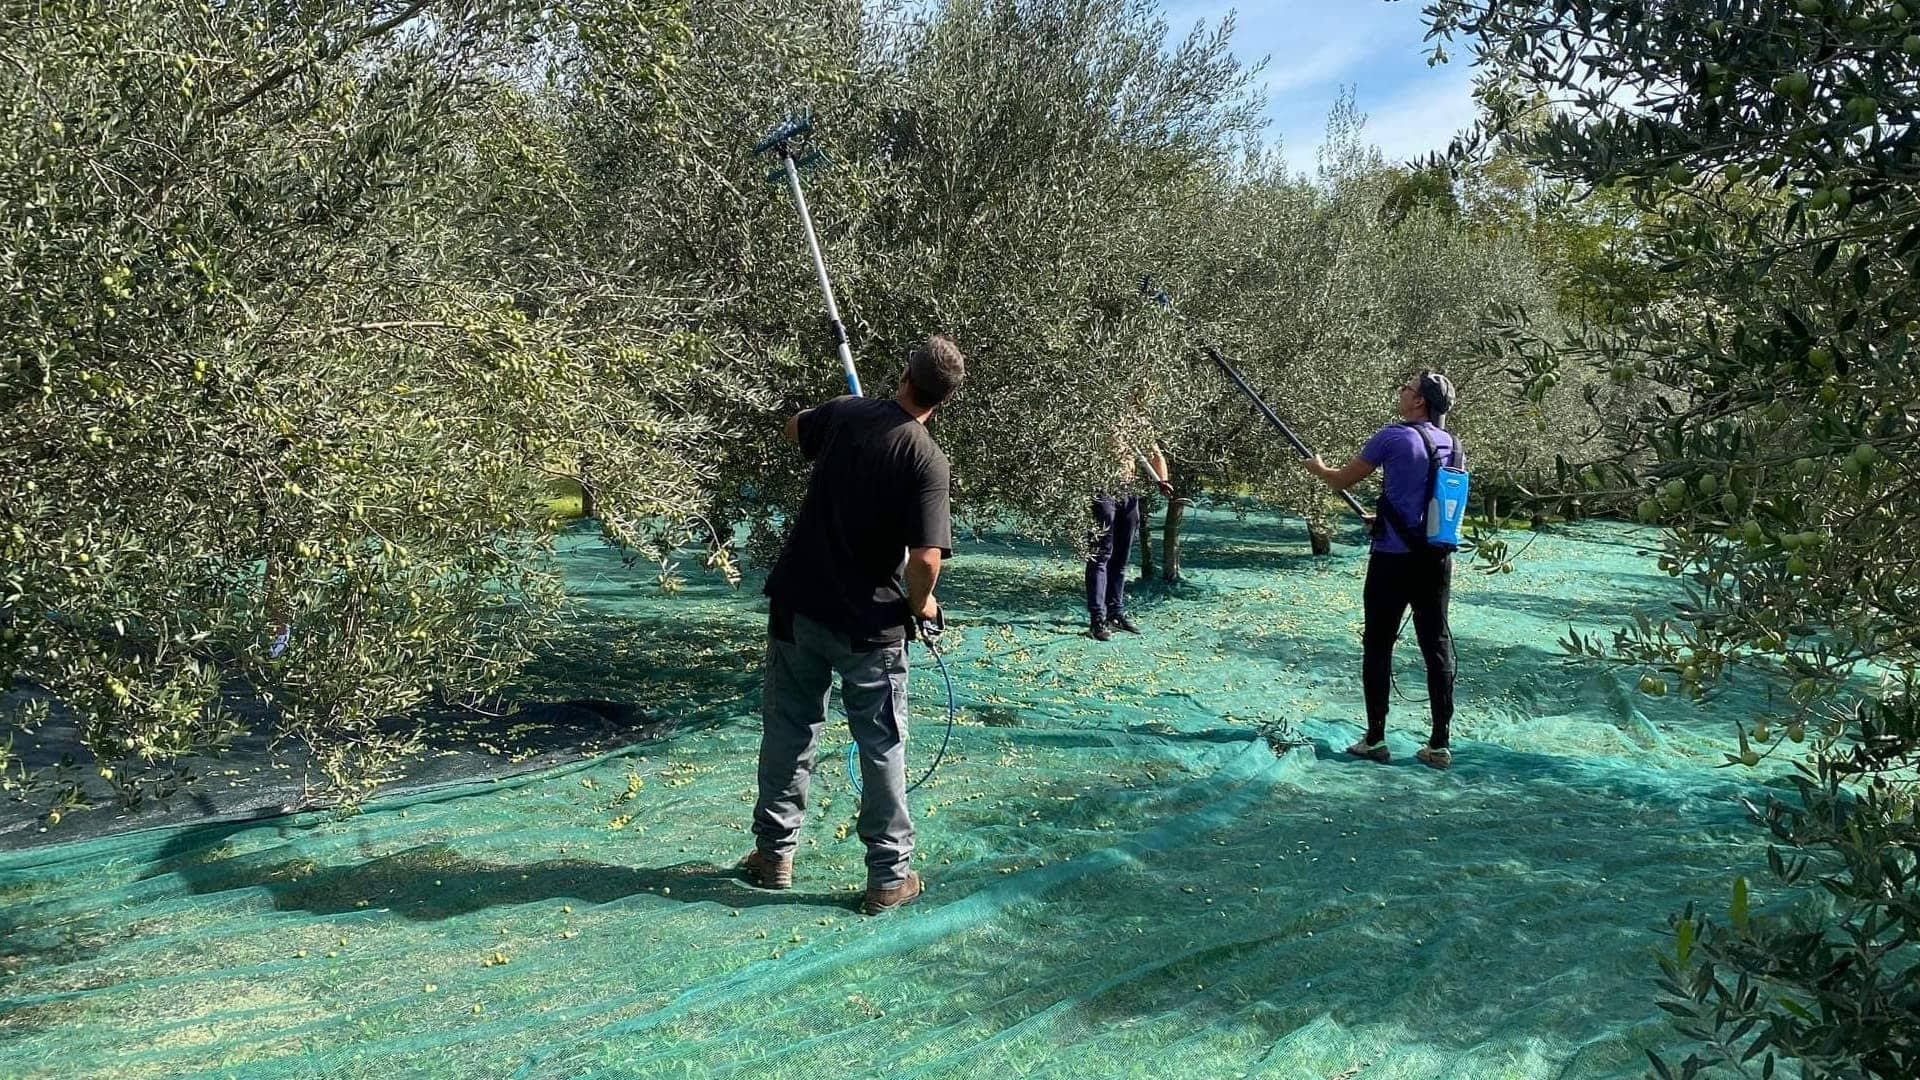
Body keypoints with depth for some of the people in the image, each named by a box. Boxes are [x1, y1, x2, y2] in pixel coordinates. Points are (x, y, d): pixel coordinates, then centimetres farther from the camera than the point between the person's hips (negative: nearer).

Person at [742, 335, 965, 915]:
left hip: (797, 606, 4)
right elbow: (925, 559, -23)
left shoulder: (846, 413, -3)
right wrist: (920, 603, -3)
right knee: (882, 747, 8)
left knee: (788, 732, 17)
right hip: (869, 623, -4)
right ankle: (889, 876, 15)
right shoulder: (926, 459, -16)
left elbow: (794, 428, 21)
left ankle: (774, 852, 29)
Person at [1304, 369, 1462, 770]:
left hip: (1393, 559, -5)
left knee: (1378, 646, 4)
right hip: (1437, 558, 5)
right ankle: (1440, 744, 8)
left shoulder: (1393, 437, -10)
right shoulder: (1453, 446, 8)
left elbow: (1341, 481, 0)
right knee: (1437, 646, 7)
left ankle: (1374, 740, 7)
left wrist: (1317, 467, 22)